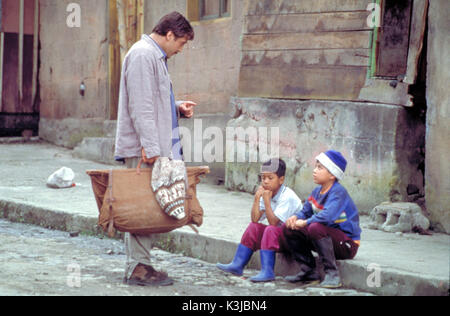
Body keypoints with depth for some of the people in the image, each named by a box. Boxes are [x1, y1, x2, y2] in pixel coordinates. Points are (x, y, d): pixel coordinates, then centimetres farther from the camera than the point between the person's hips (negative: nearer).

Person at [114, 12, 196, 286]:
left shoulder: (156, 56, 22)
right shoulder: (143, 55, -11)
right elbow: (140, 106, -19)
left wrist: (178, 109, 12)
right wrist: (150, 147, -22)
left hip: (153, 147, 10)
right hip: (143, 148, -10)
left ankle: (139, 265, 13)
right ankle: (138, 267, -5)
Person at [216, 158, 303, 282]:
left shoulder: (288, 197, -21)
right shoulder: (267, 194, 3)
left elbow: (273, 222, -27)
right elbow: (255, 219, -2)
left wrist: (267, 200, -24)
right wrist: (257, 199, -11)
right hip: (278, 234, 9)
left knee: (270, 230, -30)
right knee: (253, 227, 1)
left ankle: (267, 272, -33)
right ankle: (237, 265, 1)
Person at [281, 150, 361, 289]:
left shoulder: (338, 192, -21)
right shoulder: (317, 191, 6)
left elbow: (328, 216, -38)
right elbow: (305, 211, 16)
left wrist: (305, 222, -26)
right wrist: (295, 217, -8)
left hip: (347, 244, -9)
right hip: (327, 236, 9)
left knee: (315, 228, -36)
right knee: (289, 229, 4)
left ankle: (332, 273, -26)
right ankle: (309, 272, 4)